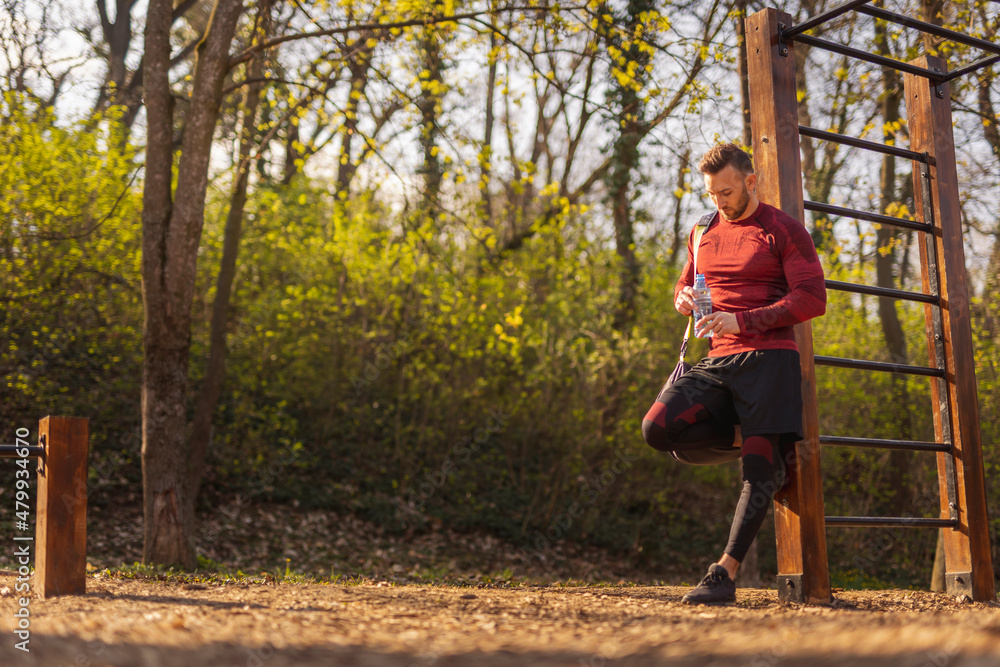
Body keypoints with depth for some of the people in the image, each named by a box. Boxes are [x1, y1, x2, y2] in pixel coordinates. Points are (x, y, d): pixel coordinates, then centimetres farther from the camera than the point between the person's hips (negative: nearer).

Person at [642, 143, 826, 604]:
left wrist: (743, 321, -18)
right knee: (658, 428, -17)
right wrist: (683, 299, 2)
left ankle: (725, 572, -6)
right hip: (716, 361, 5)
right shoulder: (703, 232, 17)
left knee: (759, 467, -11)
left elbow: (813, 299, -8)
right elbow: (684, 285, 29)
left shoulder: (785, 231, 0)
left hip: (768, 356, -5)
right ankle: (750, 440, 3)